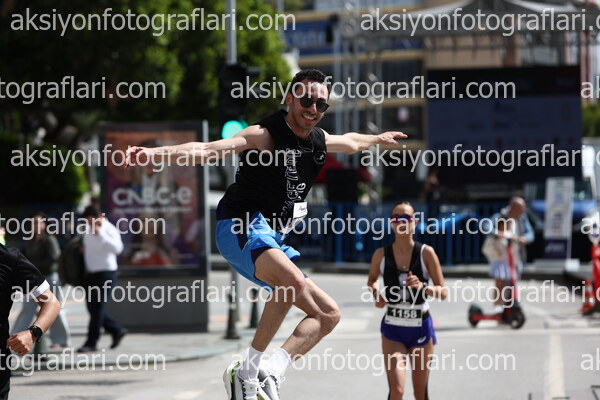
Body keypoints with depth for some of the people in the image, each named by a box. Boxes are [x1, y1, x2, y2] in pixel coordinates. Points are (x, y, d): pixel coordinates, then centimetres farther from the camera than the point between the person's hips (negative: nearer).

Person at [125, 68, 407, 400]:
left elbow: (351, 142, 36)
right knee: (292, 280, -38)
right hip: (241, 227, -10)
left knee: (328, 314, 12)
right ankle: (250, 371, -36)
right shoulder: (265, 135, -14)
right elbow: (208, 150, -28)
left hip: (273, 241, 10)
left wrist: (378, 139, 53)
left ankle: (271, 373, 6)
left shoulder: (319, 141, 10)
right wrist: (155, 153, -43)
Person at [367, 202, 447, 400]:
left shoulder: (426, 253, -6)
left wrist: (423, 287, -25)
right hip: (393, 327, 0)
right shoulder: (381, 255, -2)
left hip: (421, 326, 0)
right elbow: (371, 280, 18)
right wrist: (376, 293, -4)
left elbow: (443, 292, -5)